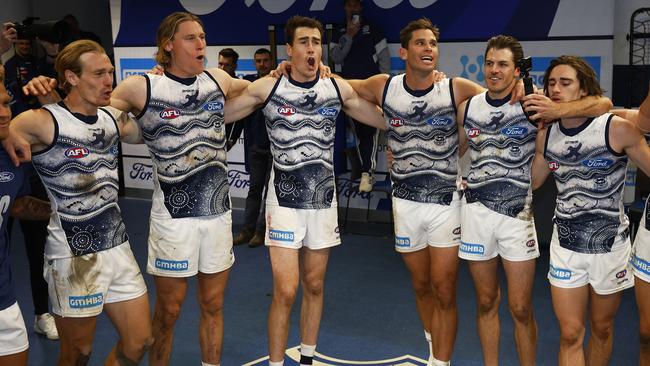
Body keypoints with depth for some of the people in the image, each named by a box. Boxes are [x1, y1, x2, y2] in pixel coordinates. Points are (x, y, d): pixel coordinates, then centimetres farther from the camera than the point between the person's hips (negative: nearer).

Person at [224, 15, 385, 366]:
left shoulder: (338, 89, 1)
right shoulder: (267, 88, -6)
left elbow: (385, 119, 10)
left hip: (323, 201, 3)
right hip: (284, 202, -3)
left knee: (314, 286, 14)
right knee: (285, 292, -7)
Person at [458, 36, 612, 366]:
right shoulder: (467, 107, 4)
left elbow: (603, 105, -14)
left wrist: (555, 110, -29)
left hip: (516, 214, -3)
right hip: (475, 211, 3)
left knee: (521, 309, 1)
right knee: (486, 302, 13)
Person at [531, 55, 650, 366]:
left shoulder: (618, 129, -14)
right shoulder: (546, 135, -1)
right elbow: (531, 181, 11)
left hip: (609, 246, -2)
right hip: (565, 246, 2)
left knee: (601, 328, 16)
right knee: (570, 334, 3)